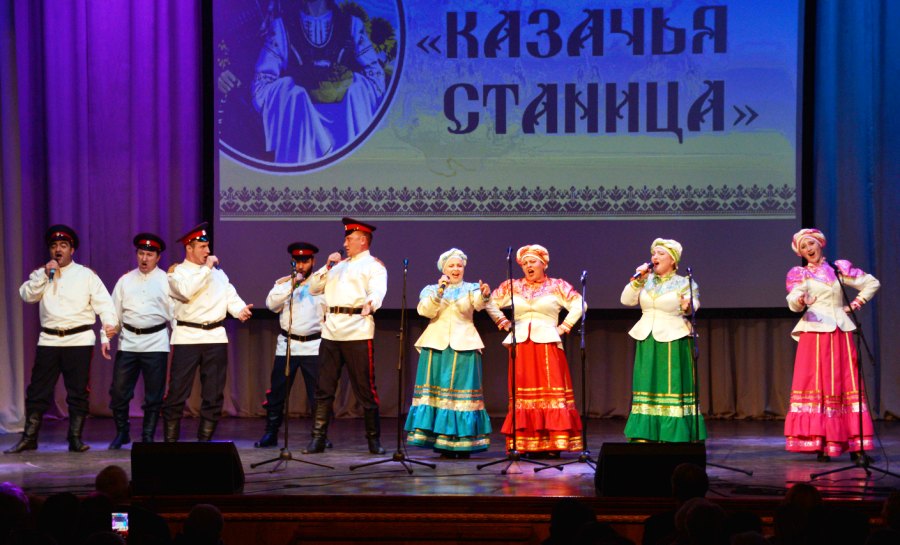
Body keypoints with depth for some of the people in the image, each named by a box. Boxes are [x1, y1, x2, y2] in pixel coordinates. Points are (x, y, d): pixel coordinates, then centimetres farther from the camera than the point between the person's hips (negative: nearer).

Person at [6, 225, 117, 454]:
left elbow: (104, 305, -1)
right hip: (49, 340, 2)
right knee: (38, 391, 2)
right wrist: (45, 274, -10)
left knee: (78, 392, 1)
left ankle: (75, 439, 9)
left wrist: (107, 330, -13)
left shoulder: (86, 275, 5)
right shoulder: (41, 275, 13)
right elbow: (27, 295, -3)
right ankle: (29, 438, 8)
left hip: (79, 340, -2)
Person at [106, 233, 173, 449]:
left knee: (153, 395, 2)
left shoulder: (166, 281, 3)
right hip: (128, 341, 2)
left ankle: (148, 437, 12)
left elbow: (174, 313, 2)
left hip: (156, 343, -2)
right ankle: (121, 433, 17)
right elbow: (114, 312, 12)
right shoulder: (125, 281, 10)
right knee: (119, 391, 1)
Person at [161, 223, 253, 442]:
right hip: (187, 337, -5)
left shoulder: (217, 272, 16)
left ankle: (205, 439, 13)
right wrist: (206, 269, -13)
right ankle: (171, 439, 1)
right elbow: (186, 291, -19)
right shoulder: (176, 272, 1)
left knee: (213, 395, 6)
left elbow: (230, 294, 8)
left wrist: (240, 309, -12)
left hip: (216, 337, 5)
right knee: (177, 393, -5)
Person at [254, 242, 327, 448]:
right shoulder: (283, 283, 11)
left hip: (313, 346, -1)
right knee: (276, 392, 2)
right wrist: (292, 285, -14)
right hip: (286, 346, 1)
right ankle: (270, 434, 10)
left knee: (317, 394, -3)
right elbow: (272, 304, -7)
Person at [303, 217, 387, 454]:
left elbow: (378, 291, -17)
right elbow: (313, 288, 20)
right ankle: (318, 439, 8)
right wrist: (328, 267, 6)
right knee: (324, 389, 5)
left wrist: (370, 304, -39)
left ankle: (374, 439, 6)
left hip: (357, 333, -6)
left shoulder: (373, 265, 2)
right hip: (331, 332, 6)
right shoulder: (340, 265, 23)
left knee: (365, 388, -2)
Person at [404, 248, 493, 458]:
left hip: (464, 345, -1)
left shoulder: (470, 289, 10)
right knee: (437, 390, -4)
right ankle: (441, 442, -2)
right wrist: (439, 291, -16)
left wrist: (485, 295, -34)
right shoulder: (431, 290, 13)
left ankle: (462, 444, -4)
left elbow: (479, 304, -12)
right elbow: (425, 310, -4)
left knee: (462, 391, -5)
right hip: (436, 345, 1)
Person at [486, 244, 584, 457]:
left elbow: (579, 305, 1)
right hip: (521, 345, 2)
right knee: (523, 392, -2)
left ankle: (552, 444, -11)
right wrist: (504, 323, 10)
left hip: (548, 344, -2)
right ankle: (526, 444, -1)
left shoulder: (557, 286, 6)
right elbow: (491, 304, 20)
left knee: (551, 390, -9)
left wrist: (564, 326, -3)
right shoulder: (513, 287, 13)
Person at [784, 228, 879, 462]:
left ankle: (855, 444, -5)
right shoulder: (799, 274, 9)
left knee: (846, 382, -3)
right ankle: (821, 444, -9)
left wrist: (856, 303, 7)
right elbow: (794, 304, -8)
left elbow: (872, 283, 15)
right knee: (816, 384, -8)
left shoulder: (839, 268, 12)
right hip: (814, 331, -1)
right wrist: (799, 301, -30)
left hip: (840, 332, 1)